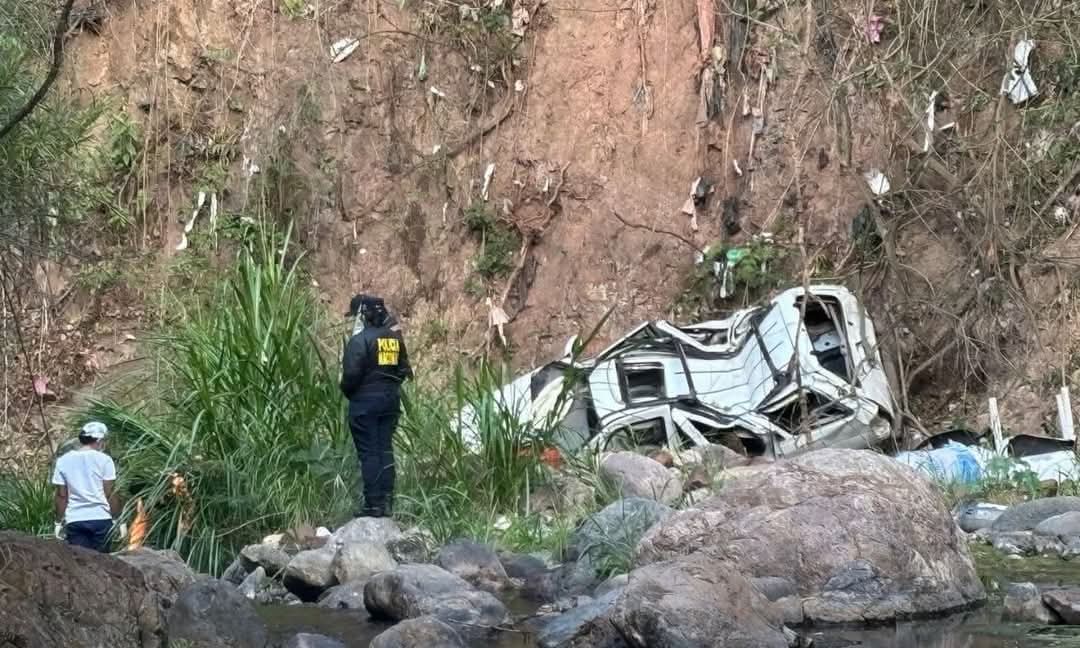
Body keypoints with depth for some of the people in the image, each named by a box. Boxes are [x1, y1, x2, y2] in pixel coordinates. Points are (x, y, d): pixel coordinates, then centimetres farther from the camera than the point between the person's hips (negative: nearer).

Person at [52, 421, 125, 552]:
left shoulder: (63, 461, 4)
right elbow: (110, 494, -4)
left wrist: (59, 522, 11)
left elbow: (61, 495, 3)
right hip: (101, 519, -2)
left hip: (74, 520, 2)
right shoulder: (104, 460, -3)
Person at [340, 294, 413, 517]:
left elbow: (351, 373, -17)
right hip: (390, 400, 6)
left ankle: (373, 505, -4)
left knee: (369, 453, -3)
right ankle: (386, 503, 11)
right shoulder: (395, 338, 7)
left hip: (365, 401, -6)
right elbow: (404, 370, 11)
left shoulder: (360, 340, -14)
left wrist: (348, 392, 2)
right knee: (385, 450, 10)